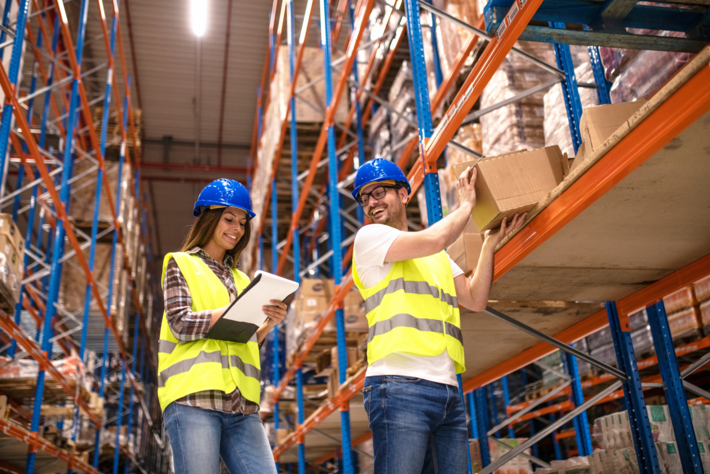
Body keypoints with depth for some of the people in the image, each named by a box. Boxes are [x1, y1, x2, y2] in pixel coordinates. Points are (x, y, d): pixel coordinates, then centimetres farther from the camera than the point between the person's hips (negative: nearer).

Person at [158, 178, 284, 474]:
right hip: (193, 397, -4)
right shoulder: (181, 264, 11)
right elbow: (181, 324, -4)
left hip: (241, 405, 5)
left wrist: (269, 323, 1)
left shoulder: (240, 280, 25)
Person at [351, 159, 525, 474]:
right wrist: (467, 204, 8)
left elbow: (475, 300, 15)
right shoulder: (368, 237, 5)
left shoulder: (439, 258, 26)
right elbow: (435, 239, -9)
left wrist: (491, 242, 8)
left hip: (448, 391, 7)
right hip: (399, 385, -6)